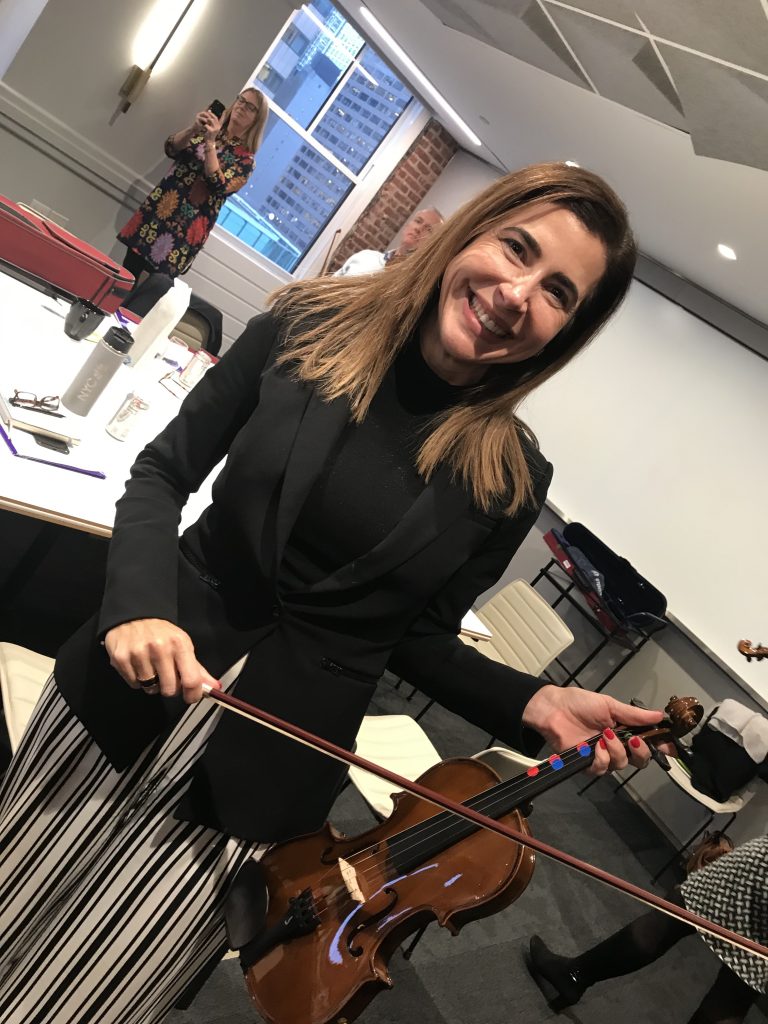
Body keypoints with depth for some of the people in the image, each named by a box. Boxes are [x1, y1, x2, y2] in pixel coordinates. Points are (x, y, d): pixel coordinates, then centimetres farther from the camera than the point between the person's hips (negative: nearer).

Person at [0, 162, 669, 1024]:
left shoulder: (509, 480, -9)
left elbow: (418, 638, 1)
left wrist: (532, 705, -13)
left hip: (259, 771, -1)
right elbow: (162, 474, -2)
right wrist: (140, 601, -18)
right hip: (132, 690, 2)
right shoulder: (305, 326, -9)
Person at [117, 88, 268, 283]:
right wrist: (193, 129, -16)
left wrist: (210, 142, -19)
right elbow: (171, 148, 2)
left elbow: (218, 186, -15)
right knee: (127, 273, 2)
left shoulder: (245, 159, 1)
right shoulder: (208, 129, 14)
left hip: (187, 229, -4)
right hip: (158, 208, 4)